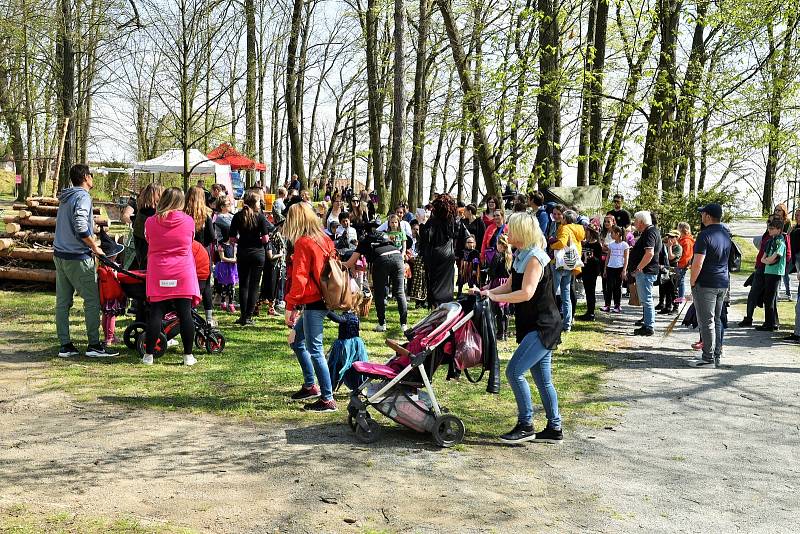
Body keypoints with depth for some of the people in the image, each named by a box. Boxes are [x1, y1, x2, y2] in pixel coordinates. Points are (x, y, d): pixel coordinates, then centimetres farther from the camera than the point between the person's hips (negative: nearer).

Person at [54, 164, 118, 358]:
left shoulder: (65, 198, 16)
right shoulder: (82, 197, -12)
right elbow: (81, 227, -24)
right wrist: (95, 248, -13)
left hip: (60, 255, 9)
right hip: (78, 258, -9)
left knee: (62, 302, 8)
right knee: (92, 300, -3)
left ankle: (65, 345, 12)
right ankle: (94, 345, -2)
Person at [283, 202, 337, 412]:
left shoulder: (303, 243, -13)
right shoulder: (323, 239, 11)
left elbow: (299, 278, -18)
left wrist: (290, 306, -13)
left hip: (312, 304, -9)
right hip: (322, 299, 9)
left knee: (314, 350, -4)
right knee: (296, 341, 21)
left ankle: (327, 399, 0)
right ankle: (310, 386, 29)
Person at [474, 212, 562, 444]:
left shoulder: (535, 258, -17)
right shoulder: (520, 256, 12)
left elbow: (526, 293, -25)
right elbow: (509, 286, 16)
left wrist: (494, 297, -18)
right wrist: (484, 292, 3)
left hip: (543, 327, -10)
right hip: (534, 327, 10)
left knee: (514, 371, -13)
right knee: (543, 379, 12)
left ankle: (525, 426, -5)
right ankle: (554, 428, 19)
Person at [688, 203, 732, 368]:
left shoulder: (705, 235, -17)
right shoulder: (726, 233, 10)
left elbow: (698, 263, -23)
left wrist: (692, 281, -10)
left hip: (706, 284, -8)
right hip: (723, 283, 8)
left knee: (706, 321, -3)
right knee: (717, 320, 15)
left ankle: (708, 359, -1)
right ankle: (717, 356, 20)